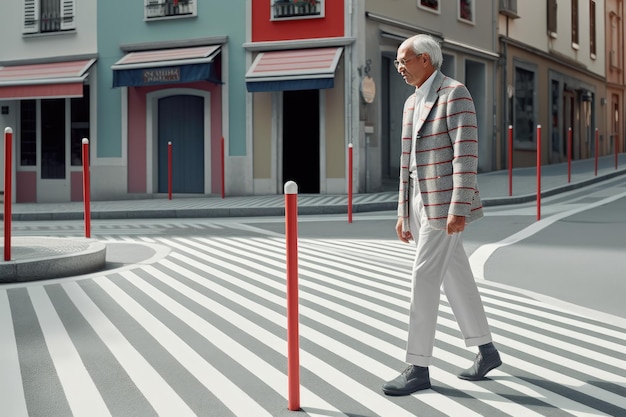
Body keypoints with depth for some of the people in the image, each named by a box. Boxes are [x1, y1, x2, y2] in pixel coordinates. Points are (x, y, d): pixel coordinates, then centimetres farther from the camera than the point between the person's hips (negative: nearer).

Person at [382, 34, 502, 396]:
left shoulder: (456, 94, -12)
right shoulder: (413, 103, 16)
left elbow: (466, 153, -19)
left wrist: (458, 209, -25)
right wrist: (404, 213, 17)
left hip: (446, 203, -9)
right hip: (422, 203, 9)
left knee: (424, 279, -11)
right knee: (455, 278, 13)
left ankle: (419, 368, -5)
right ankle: (487, 350, 26)